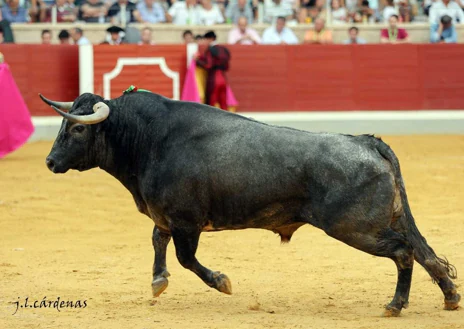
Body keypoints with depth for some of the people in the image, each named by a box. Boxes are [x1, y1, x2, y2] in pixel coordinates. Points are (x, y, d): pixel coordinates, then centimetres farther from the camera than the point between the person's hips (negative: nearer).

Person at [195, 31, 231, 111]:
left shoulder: (210, 50, -8)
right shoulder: (223, 50, 12)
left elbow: (208, 66, -15)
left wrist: (198, 60, -3)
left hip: (213, 78, -6)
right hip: (223, 78, 6)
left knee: (210, 104, -1)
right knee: (223, 104, 7)